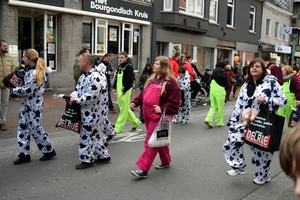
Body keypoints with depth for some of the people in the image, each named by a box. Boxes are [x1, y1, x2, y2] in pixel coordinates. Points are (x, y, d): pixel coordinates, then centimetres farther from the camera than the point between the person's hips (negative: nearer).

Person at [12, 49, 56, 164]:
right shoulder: (29, 69, 9)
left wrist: (14, 90, -6)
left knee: (35, 129, 1)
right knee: (23, 128, 10)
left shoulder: (35, 73, -21)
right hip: (27, 104, 9)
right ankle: (24, 154, 18)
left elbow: (27, 90, -22)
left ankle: (49, 151, 18)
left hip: (34, 105, -9)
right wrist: (22, 95, -3)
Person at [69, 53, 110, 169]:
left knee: (86, 135, 1)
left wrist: (75, 102, -17)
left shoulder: (96, 77, -21)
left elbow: (90, 97, -26)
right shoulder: (83, 76, 11)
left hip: (92, 112, -10)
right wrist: (72, 97, -7)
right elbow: (77, 89, 15)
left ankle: (87, 160, 15)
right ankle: (103, 155, 31)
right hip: (86, 111, 10)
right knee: (94, 134, 18)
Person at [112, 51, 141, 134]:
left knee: (124, 110, -3)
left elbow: (130, 80, -18)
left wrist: (124, 90, -18)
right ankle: (136, 122, 28)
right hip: (119, 90, 9)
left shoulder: (129, 67, -11)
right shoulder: (119, 67, 15)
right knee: (124, 108, 15)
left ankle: (118, 128, 1)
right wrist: (114, 87, 13)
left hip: (125, 91, -9)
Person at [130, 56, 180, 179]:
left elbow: (174, 101, -14)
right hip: (148, 115, 8)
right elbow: (144, 94, 20)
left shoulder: (170, 81, -11)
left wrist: (163, 109, -21)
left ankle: (143, 169, -2)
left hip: (158, 117, -8)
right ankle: (165, 161, 36)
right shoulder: (152, 79, 14)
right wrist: (135, 102, 7)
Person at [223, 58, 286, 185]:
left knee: (262, 149, 9)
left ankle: (263, 176, 33)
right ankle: (239, 167, 12)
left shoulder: (271, 82, -7)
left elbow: (283, 100, -9)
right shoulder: (246, 85, 9)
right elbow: (239, 105, 9)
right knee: (232, 141, -9)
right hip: (246, 122, 5)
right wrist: (232, 122, 5)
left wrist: (266, 101, -23)